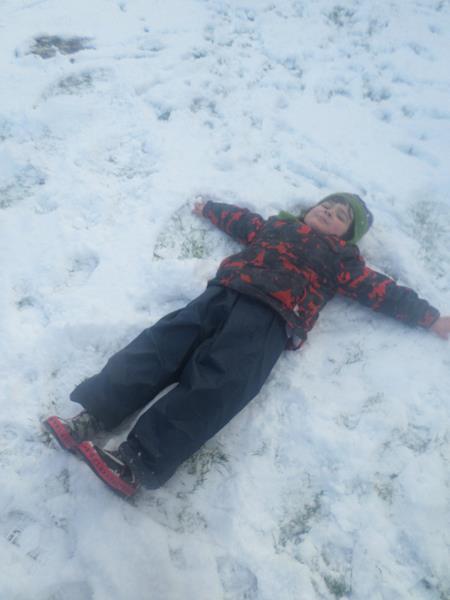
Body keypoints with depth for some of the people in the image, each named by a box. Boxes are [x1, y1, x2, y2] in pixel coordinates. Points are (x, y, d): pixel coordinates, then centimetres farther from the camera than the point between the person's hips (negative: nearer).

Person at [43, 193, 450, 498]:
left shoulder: (341, 260, 27)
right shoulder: (277, 225, 35)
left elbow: (381, 291, 25)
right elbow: (240, 220, 45)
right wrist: (208, 208, 52)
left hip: (270, 317, -3)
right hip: (224, 293, 4)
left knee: (216, 383, -26)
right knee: (164, 344, -18)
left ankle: (137, 463, -34)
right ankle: (91, 417, -23)